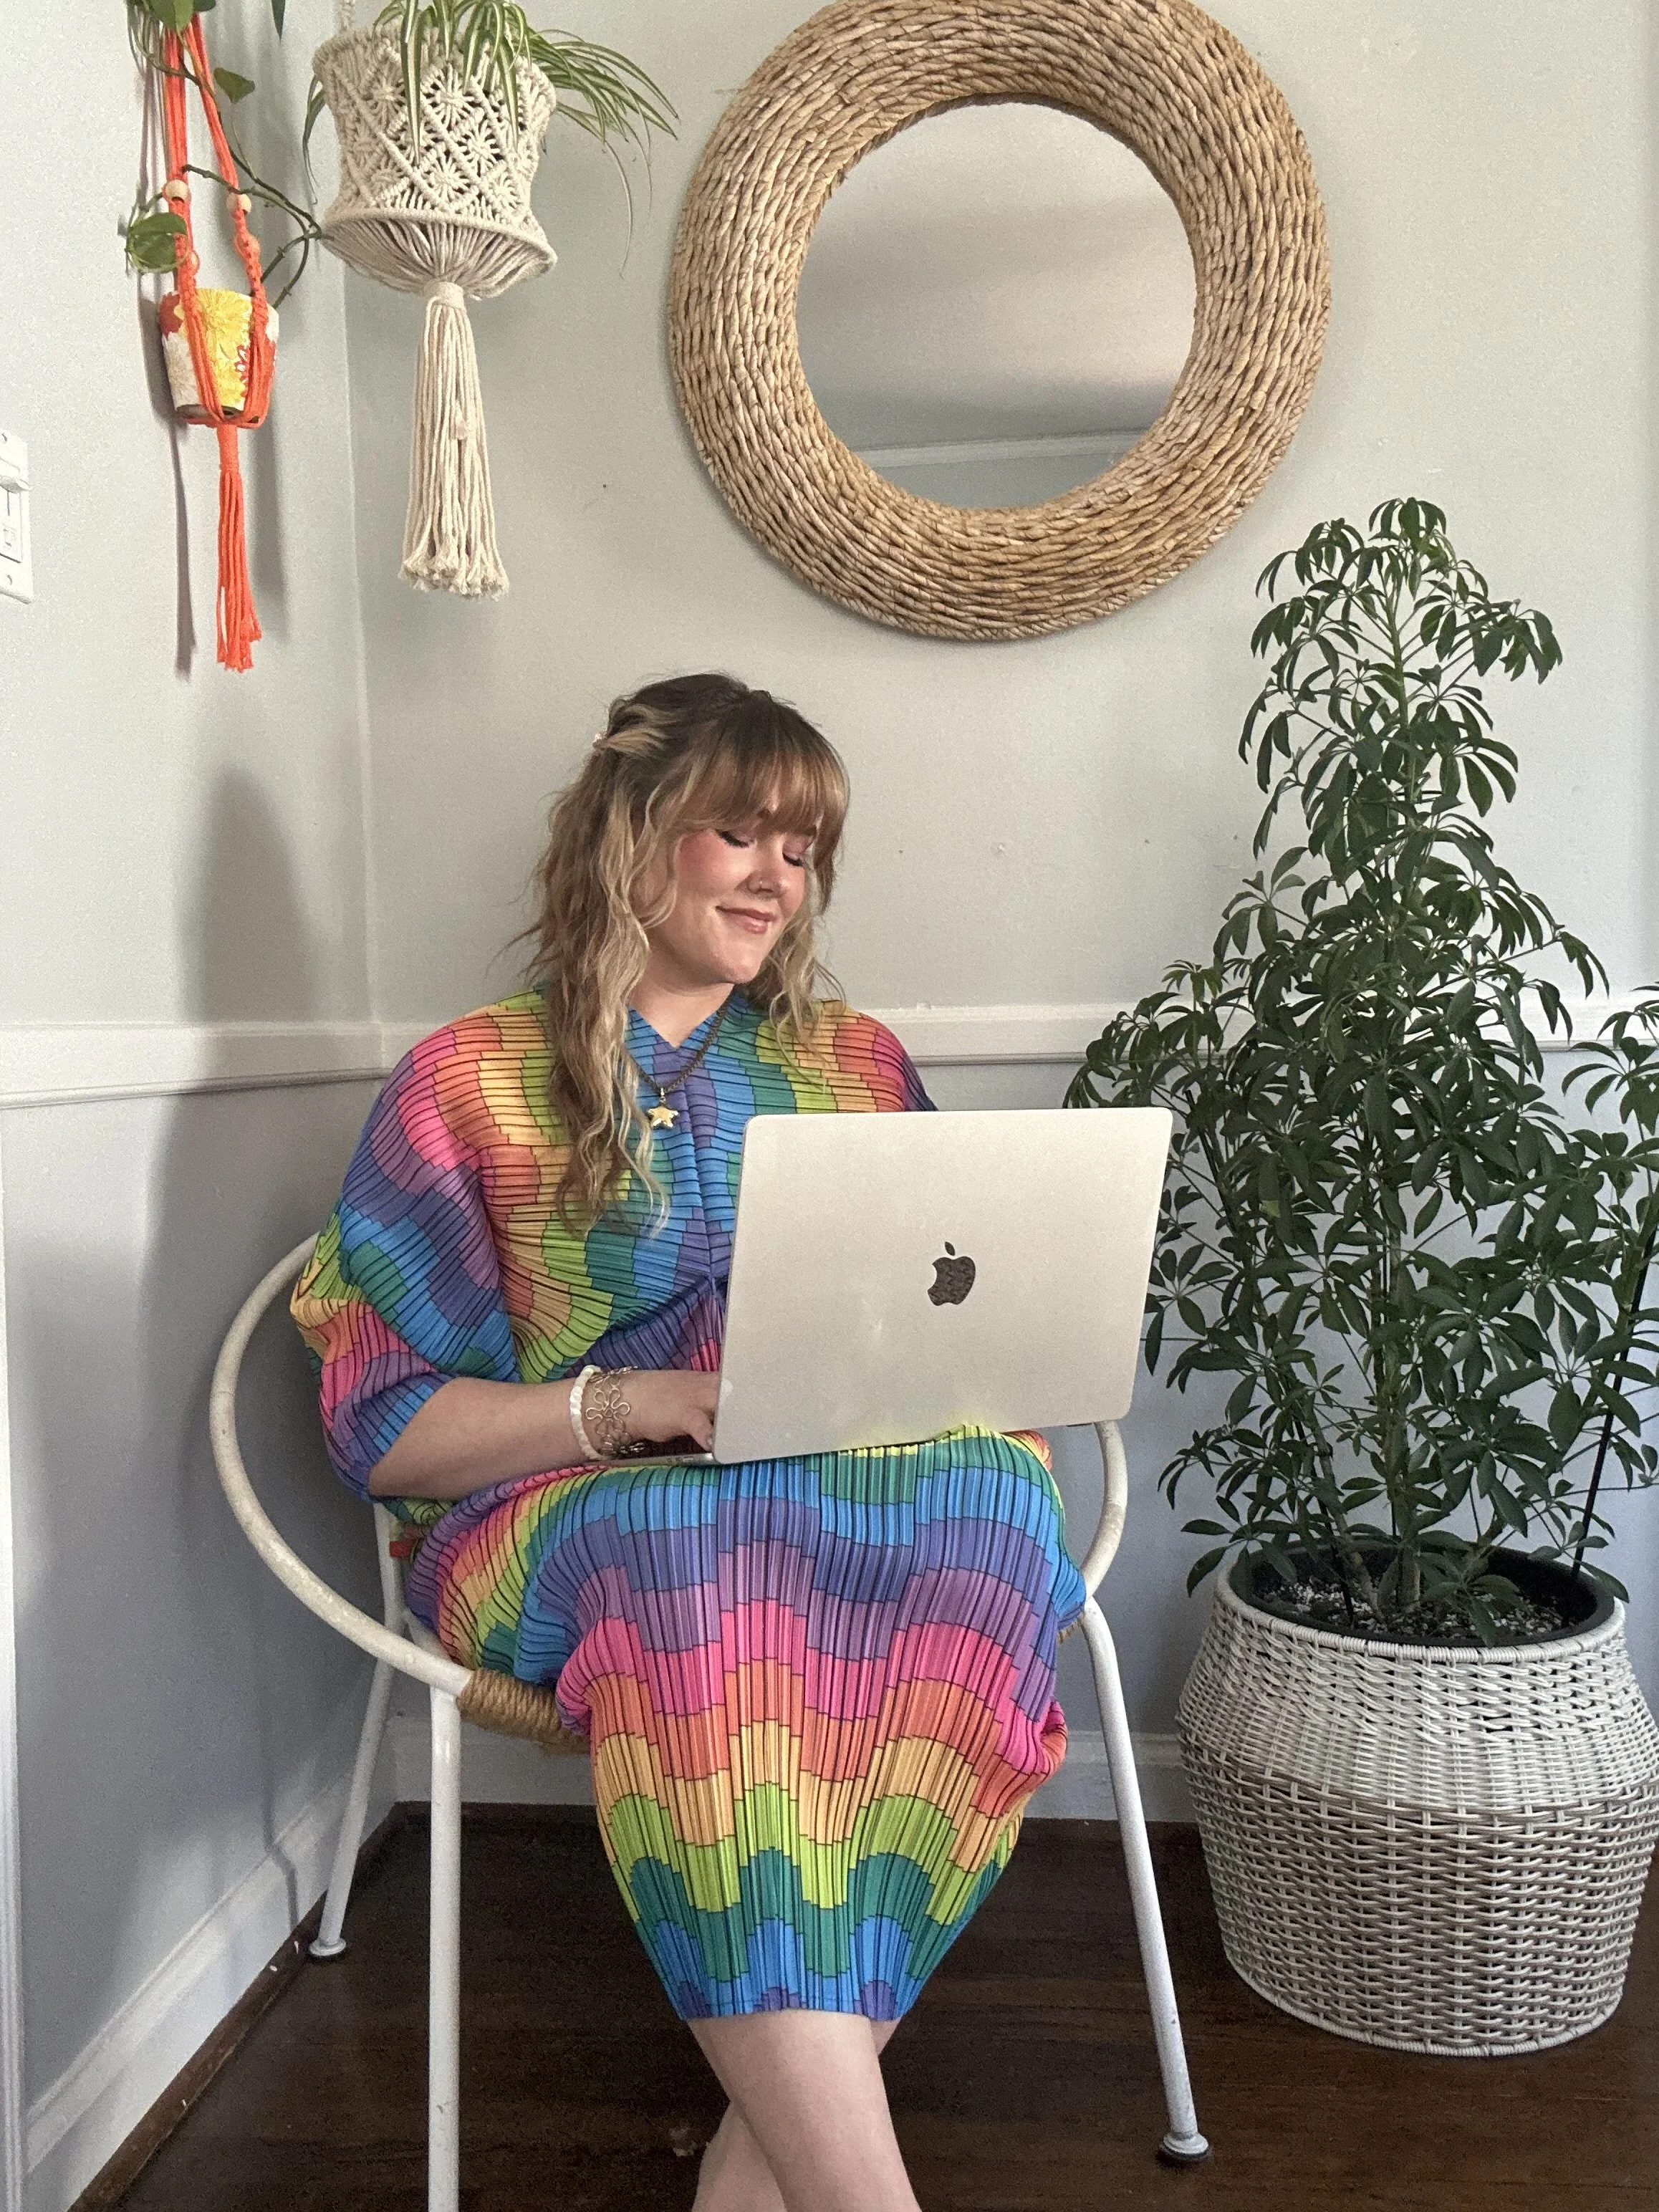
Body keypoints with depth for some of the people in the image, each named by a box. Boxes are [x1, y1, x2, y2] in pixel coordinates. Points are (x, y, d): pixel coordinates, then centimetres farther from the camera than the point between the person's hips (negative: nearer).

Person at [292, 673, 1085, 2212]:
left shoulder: (857, 1066, 20)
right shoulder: (471, 1084, 8)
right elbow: (383, 1430, 1)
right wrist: (626, 1404, -16)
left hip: (871, 1488, 3)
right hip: (575, 1521, -3)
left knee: (993, 1493, -32)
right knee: (695, 1560, -38)